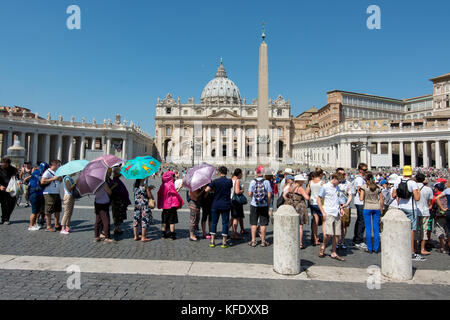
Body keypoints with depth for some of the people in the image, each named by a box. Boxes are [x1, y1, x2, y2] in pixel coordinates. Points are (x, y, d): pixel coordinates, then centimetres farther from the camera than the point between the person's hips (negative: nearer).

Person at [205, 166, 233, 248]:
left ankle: (212, 241, 14)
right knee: (225, 223, 5)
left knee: (214, 222, 11)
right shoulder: (229, 181, -5)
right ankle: (224, 242, 7)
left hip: (216, 205, 0)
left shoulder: (215, 181, -8)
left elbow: (206, 190, -13)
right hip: (226, 205, 0)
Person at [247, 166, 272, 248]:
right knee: (263, 223, 7)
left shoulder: (253, 181, -6)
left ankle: (253, 241, 12)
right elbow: (269, 195, -5)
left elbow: (249, 194, -6)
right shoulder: (266, 182, -6)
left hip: (254, 205, 0)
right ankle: (263, 241, 13)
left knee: (253, 223, 8)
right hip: (264, 205, 0)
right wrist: (268, 205, 6)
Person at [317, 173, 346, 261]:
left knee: (337, 234, 4)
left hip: (337, 214, 6)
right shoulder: (325, 187, -4)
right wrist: (323, 212, -9)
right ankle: (323, 247, 12)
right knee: (329, 233, -14)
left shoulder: (336, 188, 15)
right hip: (329, 213, -6)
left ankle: (333, 253, 15)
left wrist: (340, 208, 14)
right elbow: (318, 200, -3)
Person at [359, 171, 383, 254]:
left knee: (368, 228, 3)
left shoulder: (364, 187, -6)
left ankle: (369, 248, 7)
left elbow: (361, 199, -12)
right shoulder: (377, 187, 6)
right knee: (376, 228, 9)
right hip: (377, 208, 3)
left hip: (367, 208, -3)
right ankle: (376, 248, 14)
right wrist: (381, 210, 16)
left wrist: (360, 193, 7)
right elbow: (381, 200, 8)